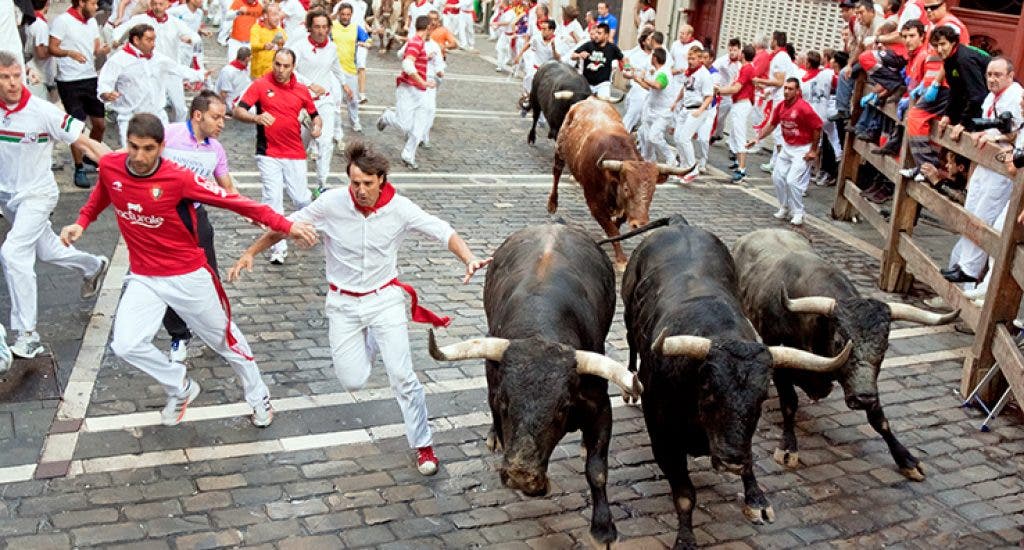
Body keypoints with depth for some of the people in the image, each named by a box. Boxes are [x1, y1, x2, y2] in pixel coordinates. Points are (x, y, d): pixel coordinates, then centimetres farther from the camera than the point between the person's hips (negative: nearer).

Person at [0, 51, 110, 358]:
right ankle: (93, 266, 51)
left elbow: (85, 142, -18)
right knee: (45, 250, 19)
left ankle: (27, 335, -13)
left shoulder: (43, 112, -19)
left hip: (36, 195, -5)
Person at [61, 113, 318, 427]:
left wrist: (285, 226, -26)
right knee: (126, 346, -10)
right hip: (143, 278, 4)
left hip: (188, 276, -3)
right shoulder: (110, 167, -9)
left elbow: (232, 201, -22)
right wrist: (81, 222, 3)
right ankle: (180, 389, 17)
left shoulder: (177, 177, -22)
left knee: (224, 339, 10)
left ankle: (258, 396, 35)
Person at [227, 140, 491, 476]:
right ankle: (374, 340, 36)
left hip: (384, 298, -1)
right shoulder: (332, 203, -15)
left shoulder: (399, 209, -15)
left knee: (403, 376, -7)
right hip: (344, 303, 1)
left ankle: (422, 445, 12)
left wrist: (469, 260, -30)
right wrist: (250, 253, -4)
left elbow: (443, 231, -13)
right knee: (353, 382, 1)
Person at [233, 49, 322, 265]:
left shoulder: (302, 90, 6)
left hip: (295, 154, 2)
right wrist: (257, 118, -27)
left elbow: (315, 115, 18)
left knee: (300, 198, 1)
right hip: (268, 154, -2)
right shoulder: (260, 85, -3)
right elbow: (238, 111, -7)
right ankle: (278, 248, 2)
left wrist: (317, 127, -6)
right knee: (273, 199, -7)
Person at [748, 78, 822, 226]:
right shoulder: (781, 106, -1)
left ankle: (798, 214, 3)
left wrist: (813, 150, -12)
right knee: (777, 177, 9)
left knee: (793, 181, -12)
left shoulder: (804, 108, -22)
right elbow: (771, 124, 11)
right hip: (786, 147, 7)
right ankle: (784, 208, 26)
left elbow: (817, 128, -17)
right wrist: (757, 138, 3)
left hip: (802, 149, -7)